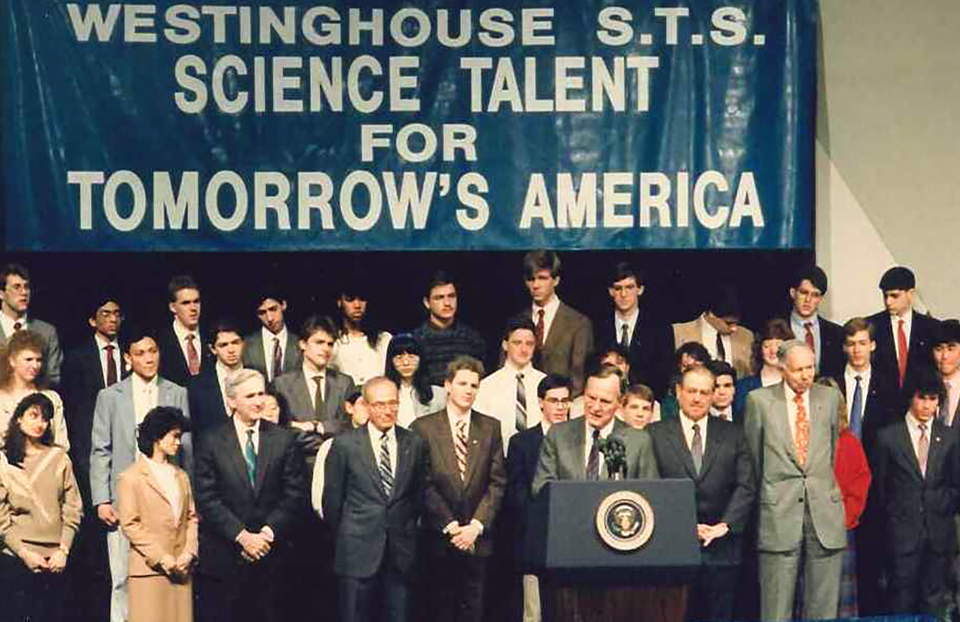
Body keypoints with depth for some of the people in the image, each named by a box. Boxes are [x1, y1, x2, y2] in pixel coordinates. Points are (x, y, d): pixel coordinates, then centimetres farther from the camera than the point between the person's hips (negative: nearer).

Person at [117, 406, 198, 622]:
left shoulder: (181, 476, 19)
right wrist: (160, 558, -11)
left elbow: (191, 517, 15)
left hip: (181, 569, 5)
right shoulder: (131, 477, 0)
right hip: (148, 569, -5)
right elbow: (129, 525, -6)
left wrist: (189, 552, -1)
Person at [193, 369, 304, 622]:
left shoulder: (284, 439, 5)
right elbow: (207, 499, -6)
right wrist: (242, 536, -13)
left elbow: (294, 494, 2)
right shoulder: (212, 443, -1)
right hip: (224, 558, -1)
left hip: (270, 553, 2)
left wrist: (268, 533, -9)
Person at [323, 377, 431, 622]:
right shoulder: (345, 444, -2)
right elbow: (332, 500, 4)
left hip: (401, 555, 2)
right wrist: (345, 538, 9)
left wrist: (407, 528, 13)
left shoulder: (415, 444, 5)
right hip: (358, 553, -2)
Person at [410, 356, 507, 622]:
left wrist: (477, 525, -8)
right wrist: (449, 526, -11)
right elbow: (424, 484, -5)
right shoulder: (423, 427, 0)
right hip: (438, 537, -2)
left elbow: (497, 483, 3)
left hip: (477, 538, 2)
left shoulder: (490, 428, 7)